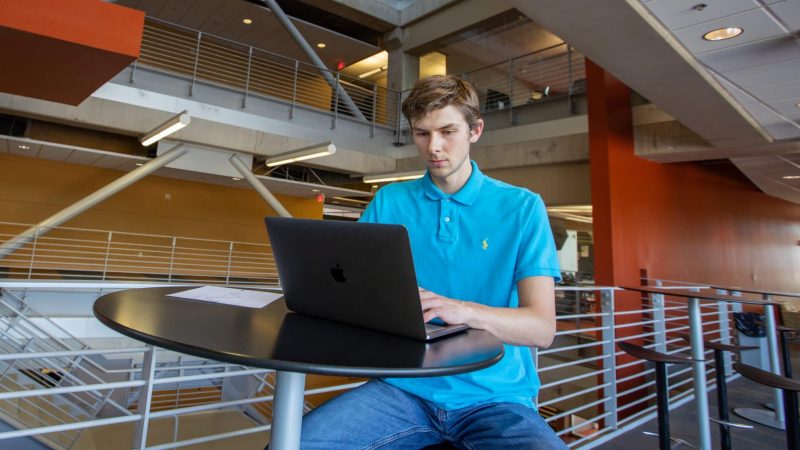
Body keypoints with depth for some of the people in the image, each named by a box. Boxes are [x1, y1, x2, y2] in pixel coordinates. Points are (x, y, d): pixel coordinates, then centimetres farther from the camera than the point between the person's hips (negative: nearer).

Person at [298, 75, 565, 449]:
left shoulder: (522, 207, 0)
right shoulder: (388, 202, 7)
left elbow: (541, 327, -8)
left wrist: (463, 311, -27)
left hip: (494, 395, -1)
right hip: (405, 387, 2)